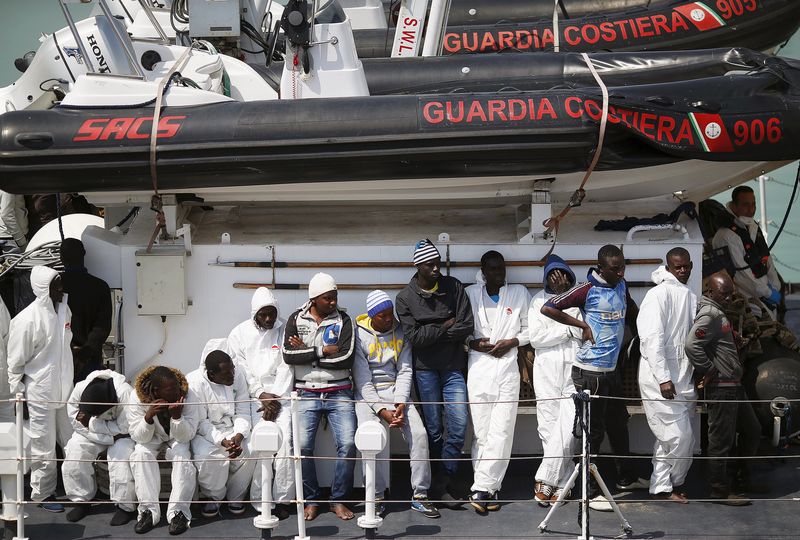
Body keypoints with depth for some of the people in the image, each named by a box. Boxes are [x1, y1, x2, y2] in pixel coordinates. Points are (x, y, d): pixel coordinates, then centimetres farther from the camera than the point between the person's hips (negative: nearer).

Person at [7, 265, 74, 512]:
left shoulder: (64, 309, 2)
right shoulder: (27, 320, -19)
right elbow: (16, 362, -11)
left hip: (65, 390, 7)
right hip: (40, 394, -7)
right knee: (44, 449, 4)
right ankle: (43, 494, 19)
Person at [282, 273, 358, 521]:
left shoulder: (343, 320, 3)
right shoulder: (296, 319, 6)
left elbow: (346, 358, -10)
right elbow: (288, 355, -8)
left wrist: (306, 354, -8)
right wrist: (322, 351, -10)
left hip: (339, 393, 0)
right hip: (307, 394, 0)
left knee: (348, 443, -15)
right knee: (302, 446, -15)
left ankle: (338, 499, 3)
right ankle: (311, 500, 4)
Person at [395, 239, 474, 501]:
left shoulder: (453, 287, 2)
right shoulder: (405, 298, -2)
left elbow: (466, 326, -6)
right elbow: (414, 336, -12)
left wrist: (432, 334, -10)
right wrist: (445, 327, -9)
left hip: (453, 365, 1)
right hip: (425, 368, -1)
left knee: (459, 422, -7)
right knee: (433, 427, 5)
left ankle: (444, 476, 9)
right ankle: (442, 481, 17)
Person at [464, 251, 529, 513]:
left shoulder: (519, 293, 12)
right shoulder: (470, 294, 10)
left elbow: (530, 329, 13)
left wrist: (513, 341, -4)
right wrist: (475, 343, -9)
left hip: (508, 366, 0)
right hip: (478, 367, 0)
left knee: (502, 431, -9)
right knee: (481, 432, -2)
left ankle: (481, 489, -7)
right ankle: (490, 489, 6)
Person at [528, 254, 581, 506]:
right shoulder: (539, 300, 7)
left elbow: (585, 332, -6)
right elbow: (535, 337, -2)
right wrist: (568, 330, -4)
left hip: (574, 370, 0)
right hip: (547, 370, 1)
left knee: (567, 429, -9)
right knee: (549, 428, 1)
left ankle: (545, 481, -1)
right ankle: (559, 485, 12)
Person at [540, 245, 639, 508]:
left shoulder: (622, 287, 10)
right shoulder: (588, 290, -11)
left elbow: (633, 313, 30)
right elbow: (547, 308, -14)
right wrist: (582, 325, -12)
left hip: (609, 368, 7)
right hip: (589, 370, -7)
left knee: (599, 428, 14)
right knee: (593, 430, -2)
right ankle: (591, 492, 5)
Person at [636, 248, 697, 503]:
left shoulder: (690, 296, 15)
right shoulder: (659, 294, -11)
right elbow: (651, 339, -17)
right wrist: (663, 378, -21)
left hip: (684, 376, 8)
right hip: (661, 377, -8)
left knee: (668, 437, 11)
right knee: (680, 435, -6)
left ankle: (663, 487, 20)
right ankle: (671, 484, 12)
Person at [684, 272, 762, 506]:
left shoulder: (718, 313, 16)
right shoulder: (710, 315, -17)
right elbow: (691, 345, -30)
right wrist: (709, 371, -21)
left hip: (733, 386, 11)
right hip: (721, 388, -11)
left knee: (752, 430, 19)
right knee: (721, 440, -2)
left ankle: (745, 480, 31)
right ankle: (720, 491, 7)